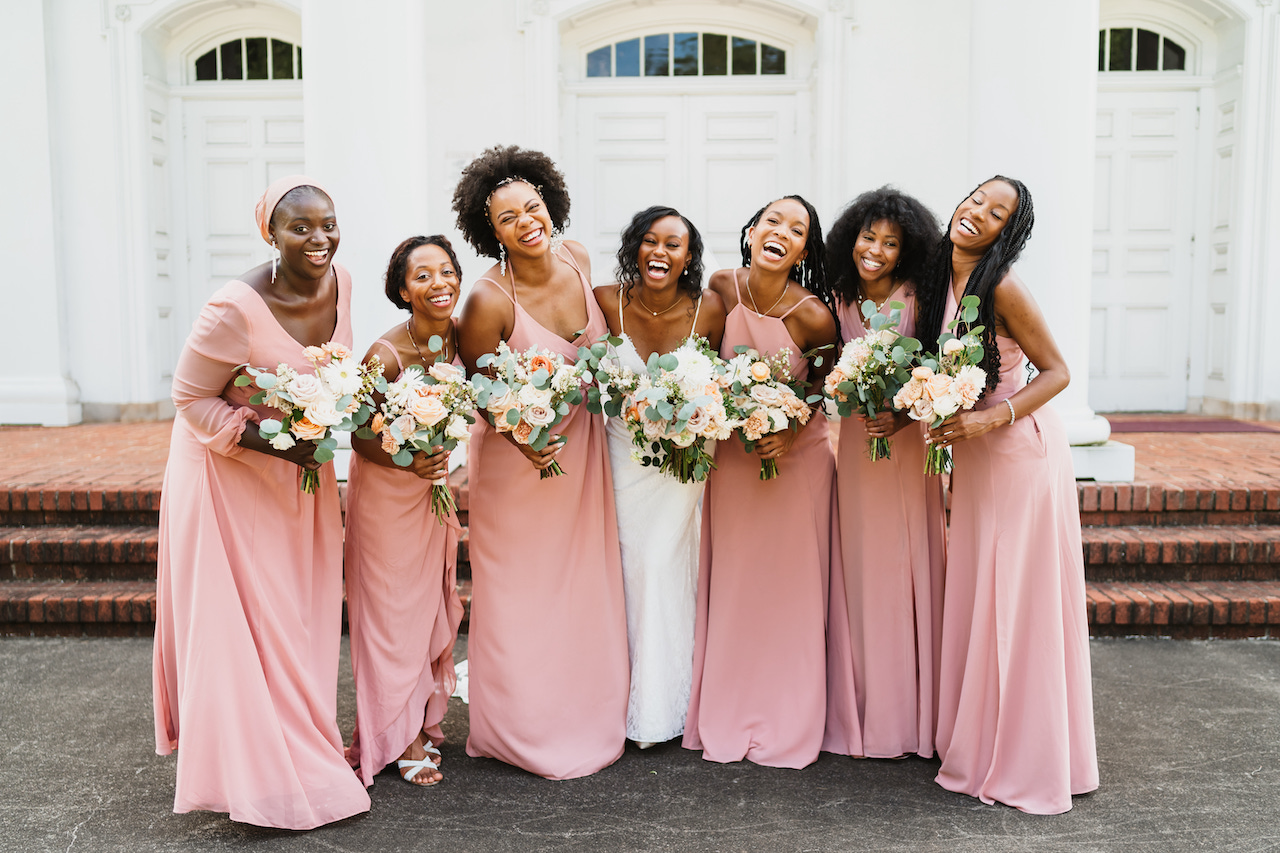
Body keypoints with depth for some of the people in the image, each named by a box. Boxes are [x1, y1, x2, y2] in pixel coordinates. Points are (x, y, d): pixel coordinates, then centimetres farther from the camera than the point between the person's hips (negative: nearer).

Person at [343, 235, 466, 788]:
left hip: (435, 479, 6)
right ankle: (400, 733, 22)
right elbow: (359, 437, -18)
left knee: (432, 600, 16)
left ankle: (424, 717, 34)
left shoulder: (459, 335, -10)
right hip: (385, 486, -6)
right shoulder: (384, 356, -27)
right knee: (392, 608, 5)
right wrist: (408, 462, -33)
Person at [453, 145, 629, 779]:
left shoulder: (577, 259, -7)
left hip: (582, 443, 6)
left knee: (585, 584, 16)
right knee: (522, 592, 6)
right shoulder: (489, 300, -25)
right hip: (517, 454, -6)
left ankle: (586, 717, 37)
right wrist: (523, 438, -23)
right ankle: (528, 731, 26)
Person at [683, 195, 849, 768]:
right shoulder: (722, 288, -12)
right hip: (732, 455, 3)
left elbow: (826, 381, -2)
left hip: (797, 457, -3)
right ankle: (729, 717, 27)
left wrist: (788, 432, -14)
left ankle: (787, 726, 24)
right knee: (732, 586, 11)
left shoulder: (813, 315, -20)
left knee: (790, 589, 6)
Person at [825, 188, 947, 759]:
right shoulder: (840, 301, 7)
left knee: (906, 568, 1)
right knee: (861, 571, 8)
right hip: (854, 443, 4)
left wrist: (904, 416, -20)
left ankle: (909, 714, 15)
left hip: (905, 445, -4)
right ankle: (868, 710, 20)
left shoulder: (917, 302, -7)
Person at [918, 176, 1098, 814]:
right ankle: (977, 737, 27)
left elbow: (1058, 372, -12)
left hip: (1021, 449, -7)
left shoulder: (1002, 288, -16)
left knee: (1020, 602, 0)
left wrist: (991, 419, -24)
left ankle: (1027, 759, 15)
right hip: (971, 456, 7)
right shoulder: (937, 282, 5)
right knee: (975, 596, 13)